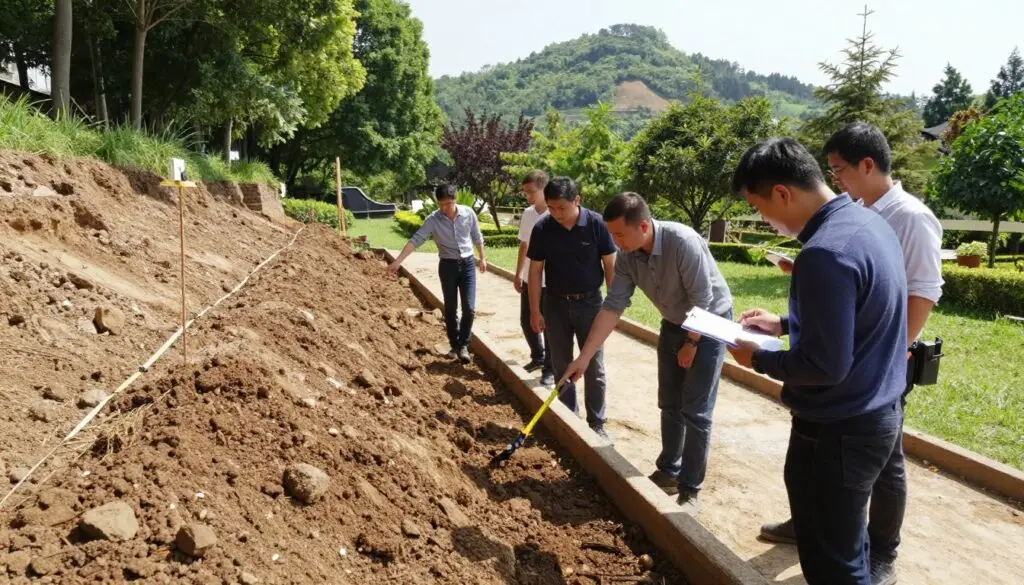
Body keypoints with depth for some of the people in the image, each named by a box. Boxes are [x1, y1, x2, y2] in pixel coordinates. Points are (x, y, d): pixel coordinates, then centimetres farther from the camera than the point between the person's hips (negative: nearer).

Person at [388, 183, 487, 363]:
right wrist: (398, 261, -28)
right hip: (447, 266, 0)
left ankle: (464, 345, 8)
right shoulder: (433, 220, -12)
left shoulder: (468, 213, -8)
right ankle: (454, 345, 22)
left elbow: (477, 237, 7)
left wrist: (482, 258, 16)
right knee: (450, 309, 7)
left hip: (467, 264, 0)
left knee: (469, 308, -6)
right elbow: (416, 240, -19)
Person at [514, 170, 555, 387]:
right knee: (527, 321, 16)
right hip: (529, 279, 7)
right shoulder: (527, 214, 5)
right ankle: (538, 357, 36)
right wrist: (518, 274, 16)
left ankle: (550, 369, 15)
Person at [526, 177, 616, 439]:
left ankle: (597, 423, 15)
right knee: (562, 366, 10)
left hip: (589, 303, -1)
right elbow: (535, 271, -1)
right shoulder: (542, 228, -8)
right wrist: (535, 310, -3)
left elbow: (611, 266, -5)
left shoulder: (597, 224, -12)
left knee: (594, 367, 4)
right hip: (556, 304, 2)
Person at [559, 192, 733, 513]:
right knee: (669, 404, 13)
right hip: (674, 323, 6)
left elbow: (702, 300, -26)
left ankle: (690, 489, 6)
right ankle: (669, 471, 29)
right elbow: (612, 307, -11)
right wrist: (584, 357, -13)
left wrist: (691, 344, -14)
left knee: (696, 411, -5)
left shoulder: (682, 241, -33)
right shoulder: (627, 256, -13)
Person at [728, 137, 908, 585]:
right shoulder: (867, 222, 4)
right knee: (847, 545, 26)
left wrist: (758, 359, -11)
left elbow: (824, 365, -26)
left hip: (838, 430, -10)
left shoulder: (824, 253, -28)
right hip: (878, 412, 10)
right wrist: (785, 324, 14)